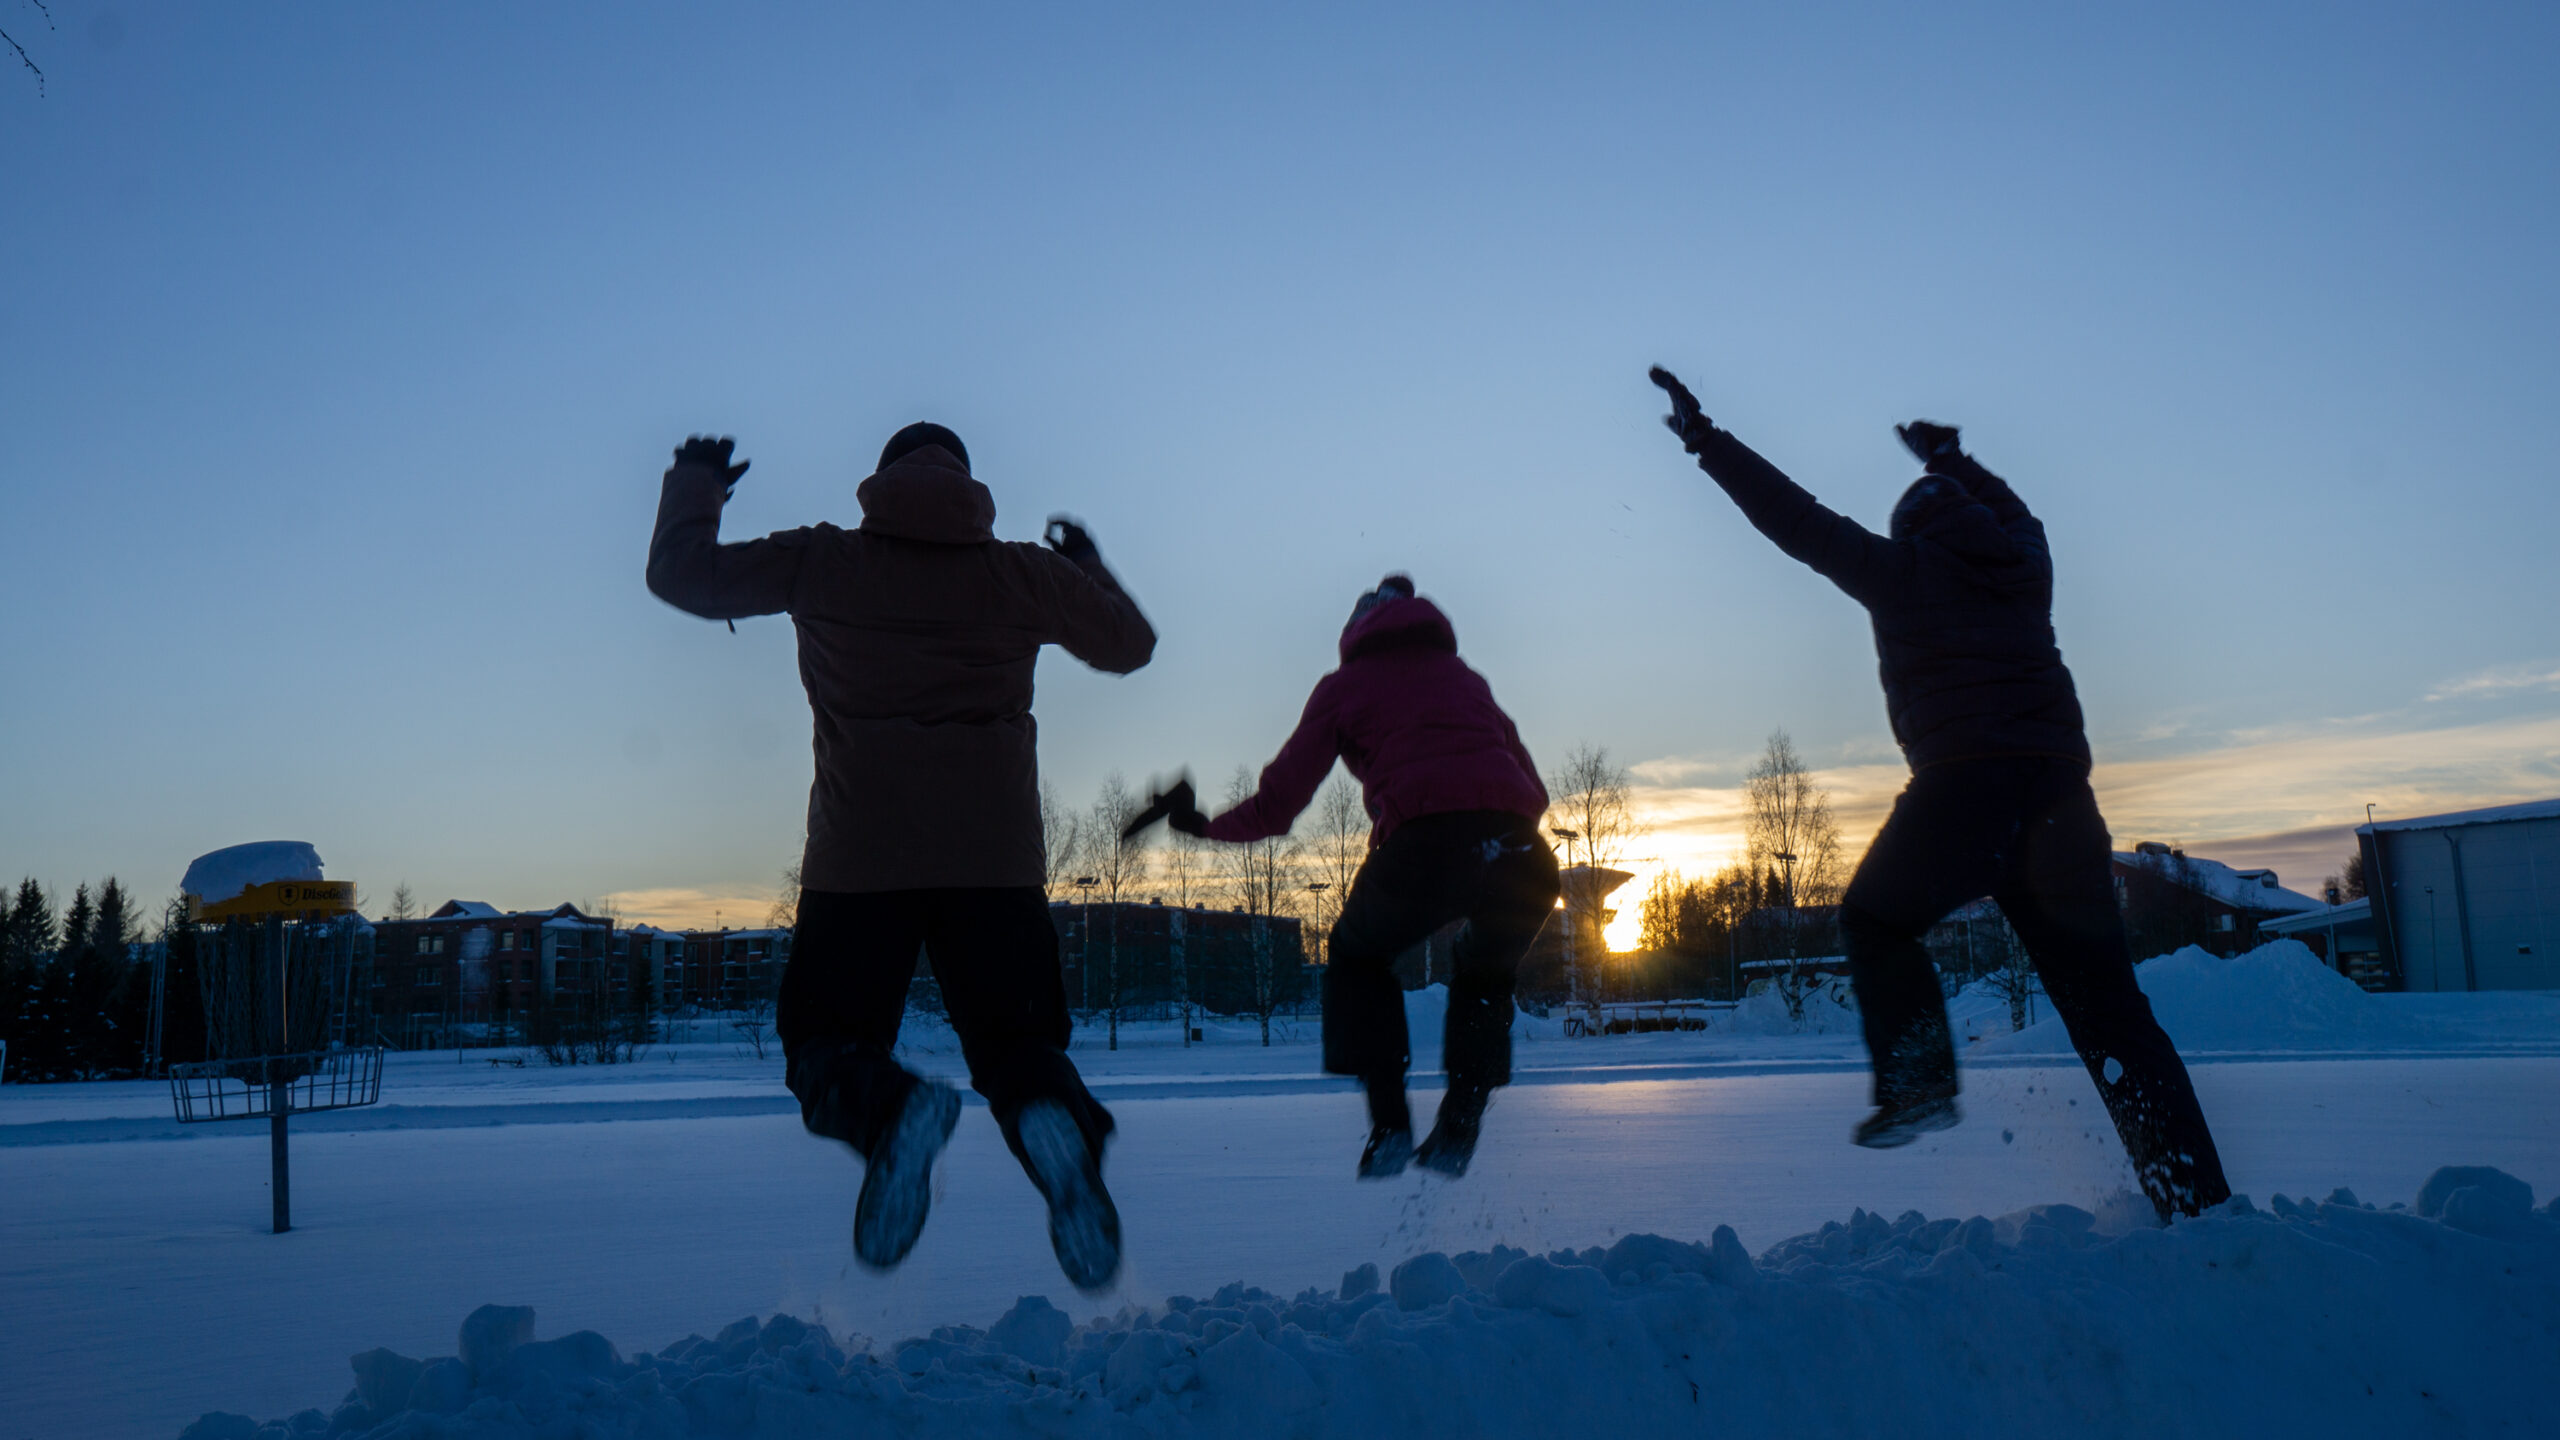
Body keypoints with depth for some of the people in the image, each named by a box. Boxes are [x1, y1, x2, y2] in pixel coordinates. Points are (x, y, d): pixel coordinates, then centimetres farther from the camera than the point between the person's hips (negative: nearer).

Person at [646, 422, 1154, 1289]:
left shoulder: (822, 563, 5)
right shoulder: (1024, 574, 8)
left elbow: (681, 573, 11)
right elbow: (1130, 644, 21)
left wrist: (694, 485, 29)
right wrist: (1088, 566, 39)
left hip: (859, 860, -1)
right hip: (996, 860, 1)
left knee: (824, 1043, 11)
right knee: (1016, 1044, 10)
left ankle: (889, 1107, -27)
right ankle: (1053, 1122, -28)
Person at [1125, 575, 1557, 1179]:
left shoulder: (1346, 685, 20)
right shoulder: (1465, 677, 31)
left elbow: (1276, 805, 17)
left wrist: (1201, 823, 33)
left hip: (1426, 846, -3)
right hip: (1523, 855, 3)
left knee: (1357, 956, 27)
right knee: (1483, 976, 32)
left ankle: (1390, 1125, 15)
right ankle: (1459, 1129, 17)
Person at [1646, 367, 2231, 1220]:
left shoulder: (1904, 570, 8)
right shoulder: (2025, 563, 20)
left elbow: (1797, 520, 9)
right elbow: (2009, 512, 43)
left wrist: (1707, 441, 16)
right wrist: (1950, 459, 57)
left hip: (1962, 787, -4)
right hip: (2060, 789, 5)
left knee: (1876, 921, 20)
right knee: (2108, 1004, 6)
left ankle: (1918, 1084, 3)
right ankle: (2195, 1200, 3)